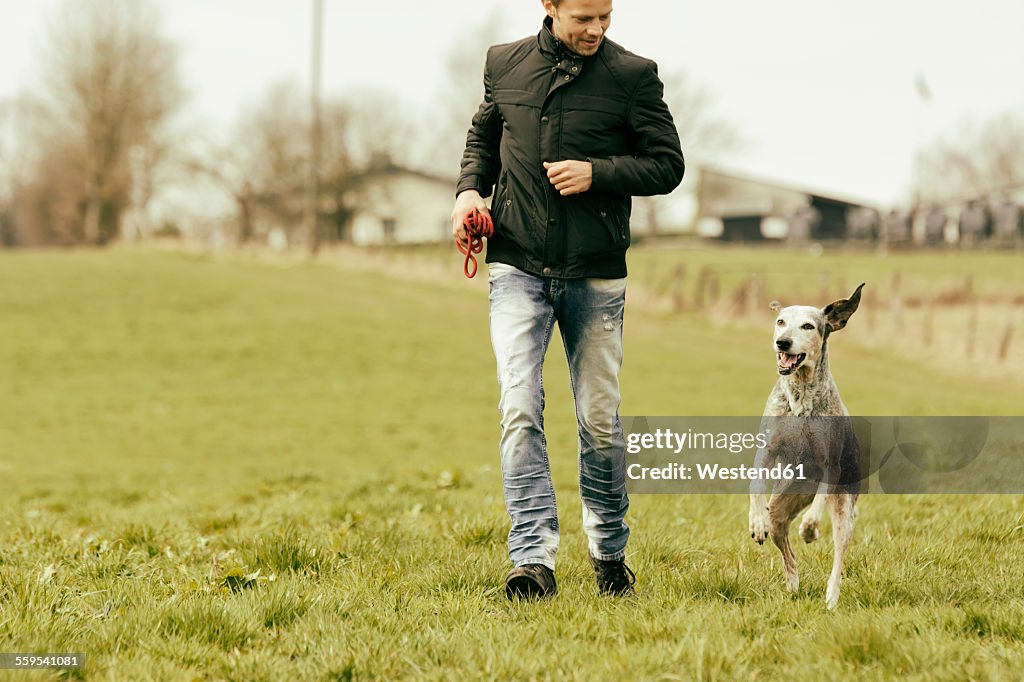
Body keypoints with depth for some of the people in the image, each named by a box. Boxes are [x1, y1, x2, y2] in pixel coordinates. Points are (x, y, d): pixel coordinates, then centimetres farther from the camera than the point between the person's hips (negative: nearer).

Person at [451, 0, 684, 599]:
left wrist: (597, 173, -14)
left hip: (595, 273, -1)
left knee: (600, 420, 6)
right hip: (518, 266, 1)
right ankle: (534, 559, -16)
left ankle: (610, 551, 25)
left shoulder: (632, 74, -3)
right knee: (520, 409, -13)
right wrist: (471, 187, 3)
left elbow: (668, 164, 0)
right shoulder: (505, 64, 5)